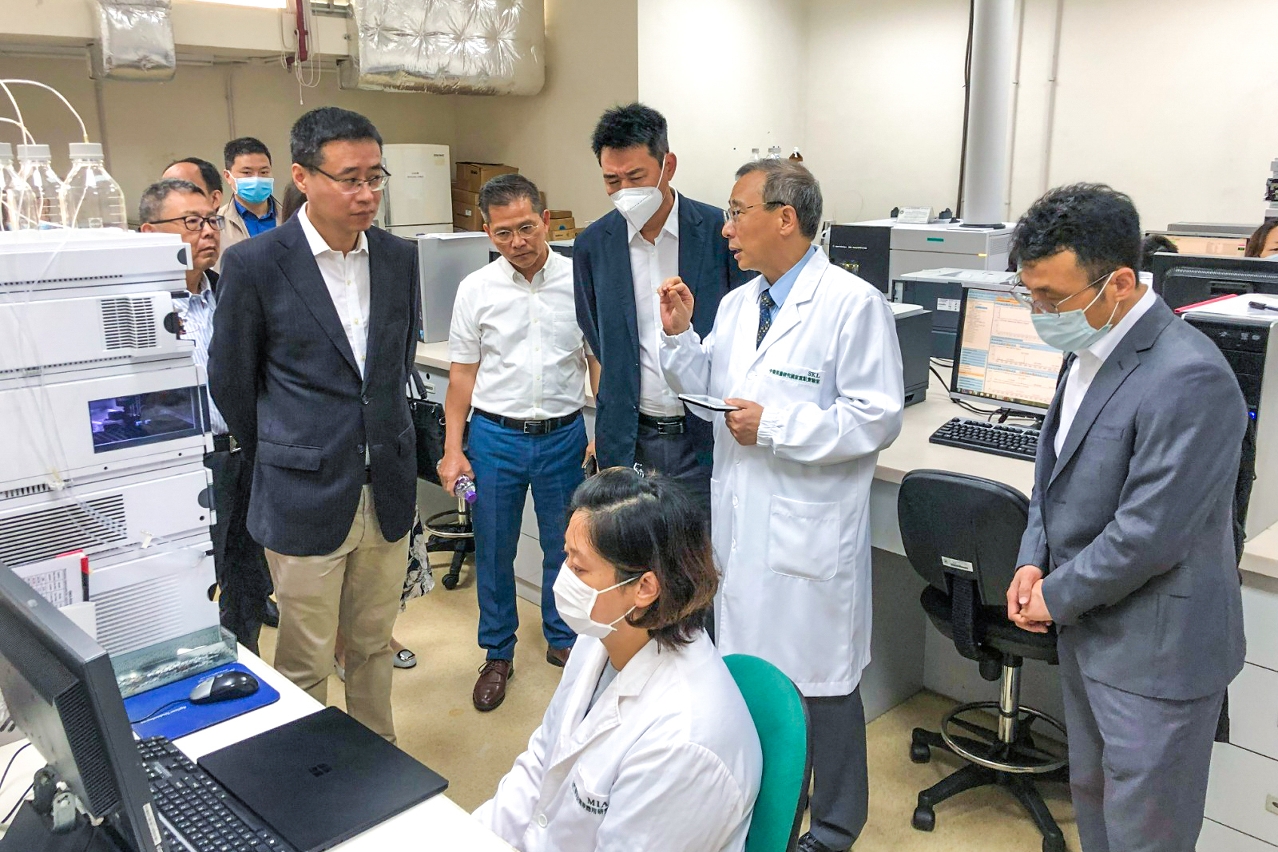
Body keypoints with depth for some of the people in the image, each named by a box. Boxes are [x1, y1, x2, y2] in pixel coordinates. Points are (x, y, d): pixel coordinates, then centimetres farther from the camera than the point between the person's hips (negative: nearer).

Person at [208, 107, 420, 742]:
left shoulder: (398, 257, 3)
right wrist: (278, 454, 8)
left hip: (387, 493, 4)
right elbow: (230, 380, 0)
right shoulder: (254, 264, -11)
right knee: (304, 665, 10)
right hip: (306, 499, -4)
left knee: (373, 647, 19)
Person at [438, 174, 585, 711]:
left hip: (563, 434, 0)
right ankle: (498, 655, 28)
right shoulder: (476, 289, -1)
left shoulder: (578, 279, -3)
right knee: (493, 550, 10)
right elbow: (463, 373, 3)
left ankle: (563, 641, 34)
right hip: (495, 434, 1)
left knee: (565, 546, 13)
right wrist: (453, 450, -2)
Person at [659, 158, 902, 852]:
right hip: (740, 526, 8)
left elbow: (877, 418, -18)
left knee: (821, 681, 8)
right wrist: (678, 335, 1)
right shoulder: (736, 305, 10)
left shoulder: (854, 305, -14)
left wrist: (774, 426, -21)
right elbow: (710, 393, 17)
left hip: (809, 533, -7)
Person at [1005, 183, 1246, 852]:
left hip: (1155, 651, -8)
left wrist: (1057, 598, -13)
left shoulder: (1188, 377, -27)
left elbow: (1148, 534, -26)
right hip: (1089, 630, 9)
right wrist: (1034, 559, 1)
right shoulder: (1090, 347, 3)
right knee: (1092, 796, 25)